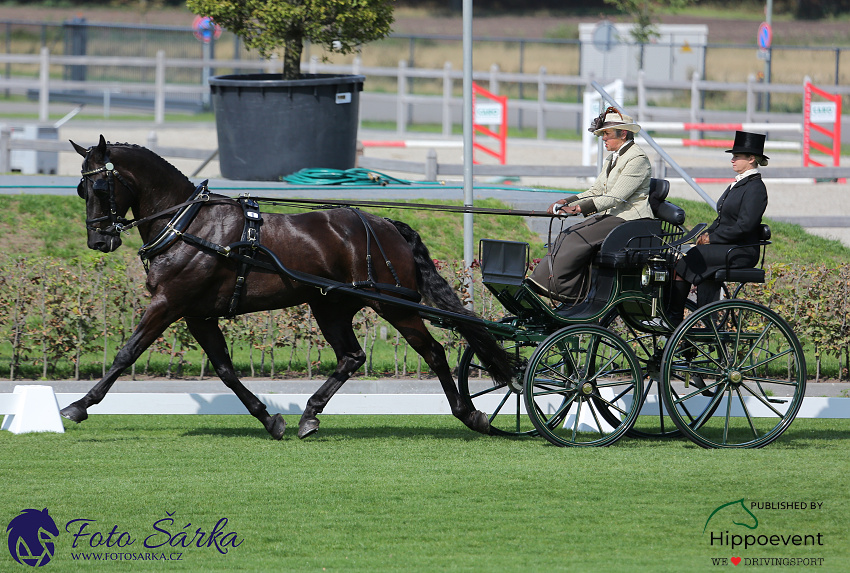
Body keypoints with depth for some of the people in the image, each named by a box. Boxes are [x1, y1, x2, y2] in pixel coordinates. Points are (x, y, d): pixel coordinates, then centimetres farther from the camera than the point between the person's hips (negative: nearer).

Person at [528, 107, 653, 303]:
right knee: (566, 236, -9)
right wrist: (567, 202, 3)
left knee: (577, 239, -21)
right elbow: (596, 192, 18)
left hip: (628, 220, -9)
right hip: (610, 216, 9)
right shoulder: (612, 159, 18)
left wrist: (579, 208, -27)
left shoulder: (637, 160, -14)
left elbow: (615, 197, -21)